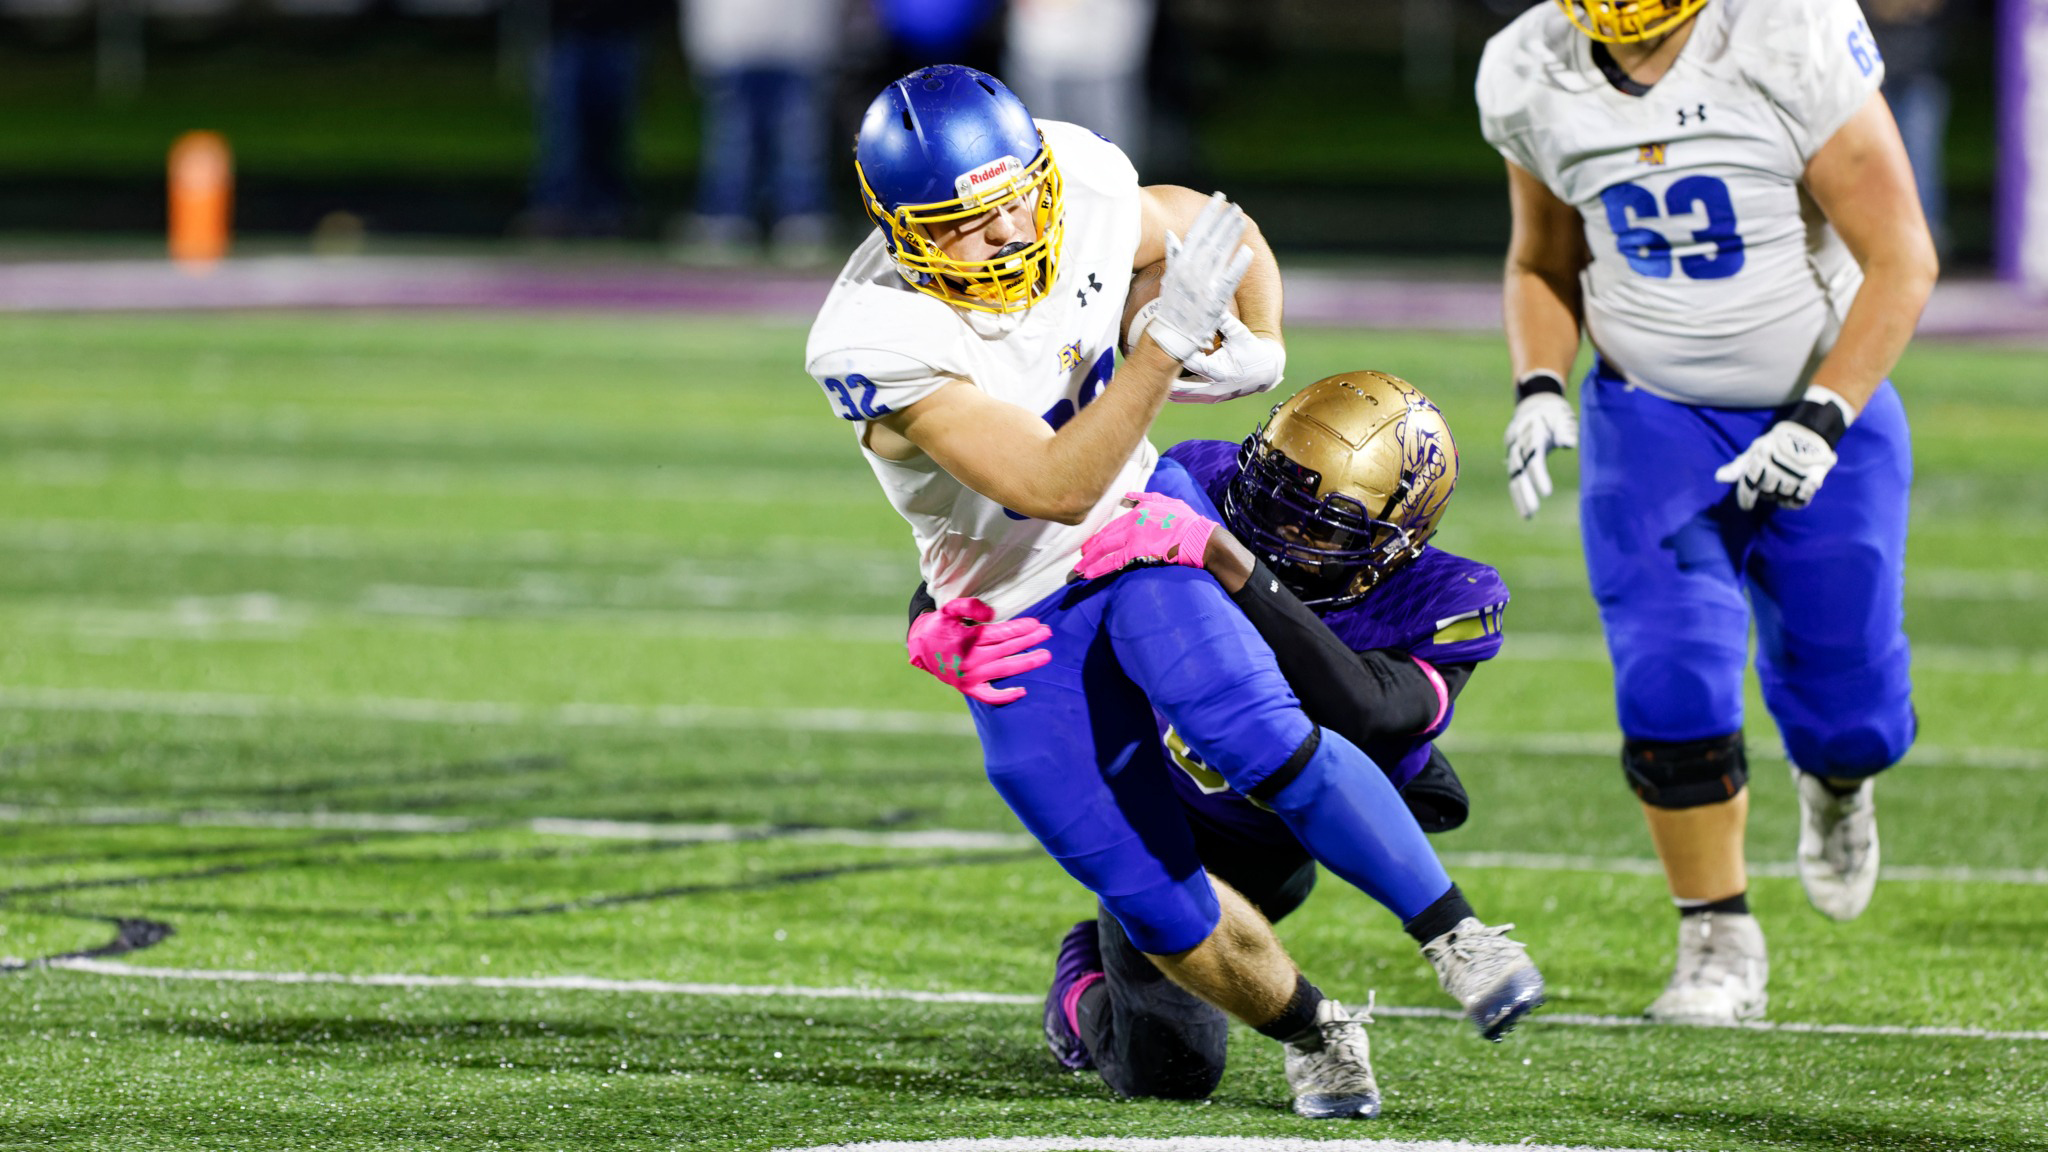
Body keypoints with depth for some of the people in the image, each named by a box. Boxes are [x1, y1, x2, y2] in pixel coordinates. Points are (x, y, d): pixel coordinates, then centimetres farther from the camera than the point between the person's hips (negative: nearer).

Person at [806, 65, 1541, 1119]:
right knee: (1159, 906, -2)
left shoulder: (1084, 191, -16)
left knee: (1252, 733, -27)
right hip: (1017, 620, -2)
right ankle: (1312, 1032, 23)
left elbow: (1216, 228, 8)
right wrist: (1170, 338, -43)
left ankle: (1456, 936, -16)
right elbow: (1059, 488, -36)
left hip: (1141, 524, 2)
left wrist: (1260, 347, -10)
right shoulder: (878, 346, -31)